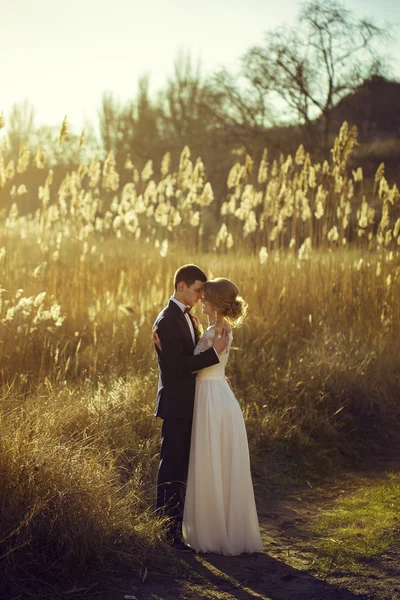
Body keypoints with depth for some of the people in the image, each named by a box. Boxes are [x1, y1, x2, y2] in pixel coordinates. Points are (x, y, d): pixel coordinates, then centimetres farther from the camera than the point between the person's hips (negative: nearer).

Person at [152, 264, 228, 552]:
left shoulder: (185, 316, 13)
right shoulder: (167, 321, -18)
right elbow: (177, 366, -24)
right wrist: (214, 351, -23)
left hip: (188, 404, 9)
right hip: (176, 404, -9)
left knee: (181, 466, 15)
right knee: (171, 466, -4)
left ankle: (176, 523, 25)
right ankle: (165, 529, 2)